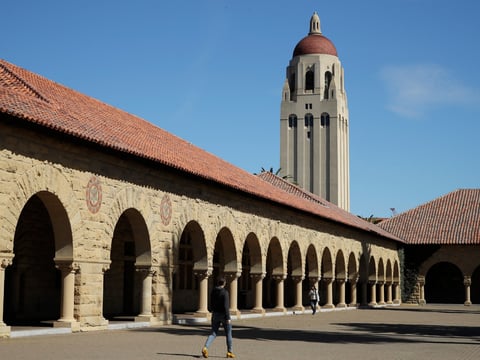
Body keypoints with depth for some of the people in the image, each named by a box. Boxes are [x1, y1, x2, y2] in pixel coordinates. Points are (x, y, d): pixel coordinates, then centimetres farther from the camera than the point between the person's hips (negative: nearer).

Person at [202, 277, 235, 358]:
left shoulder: (213, 292, 4)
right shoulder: (225, 292, -16)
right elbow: (226, 306, -22)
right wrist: (228, 318, -21)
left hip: (215, 315, 5)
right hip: (224, 315, -5)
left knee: (213, 333, 5)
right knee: (228, 334, 11)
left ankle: (205, 348, -17)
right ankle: (229, 352, 17)